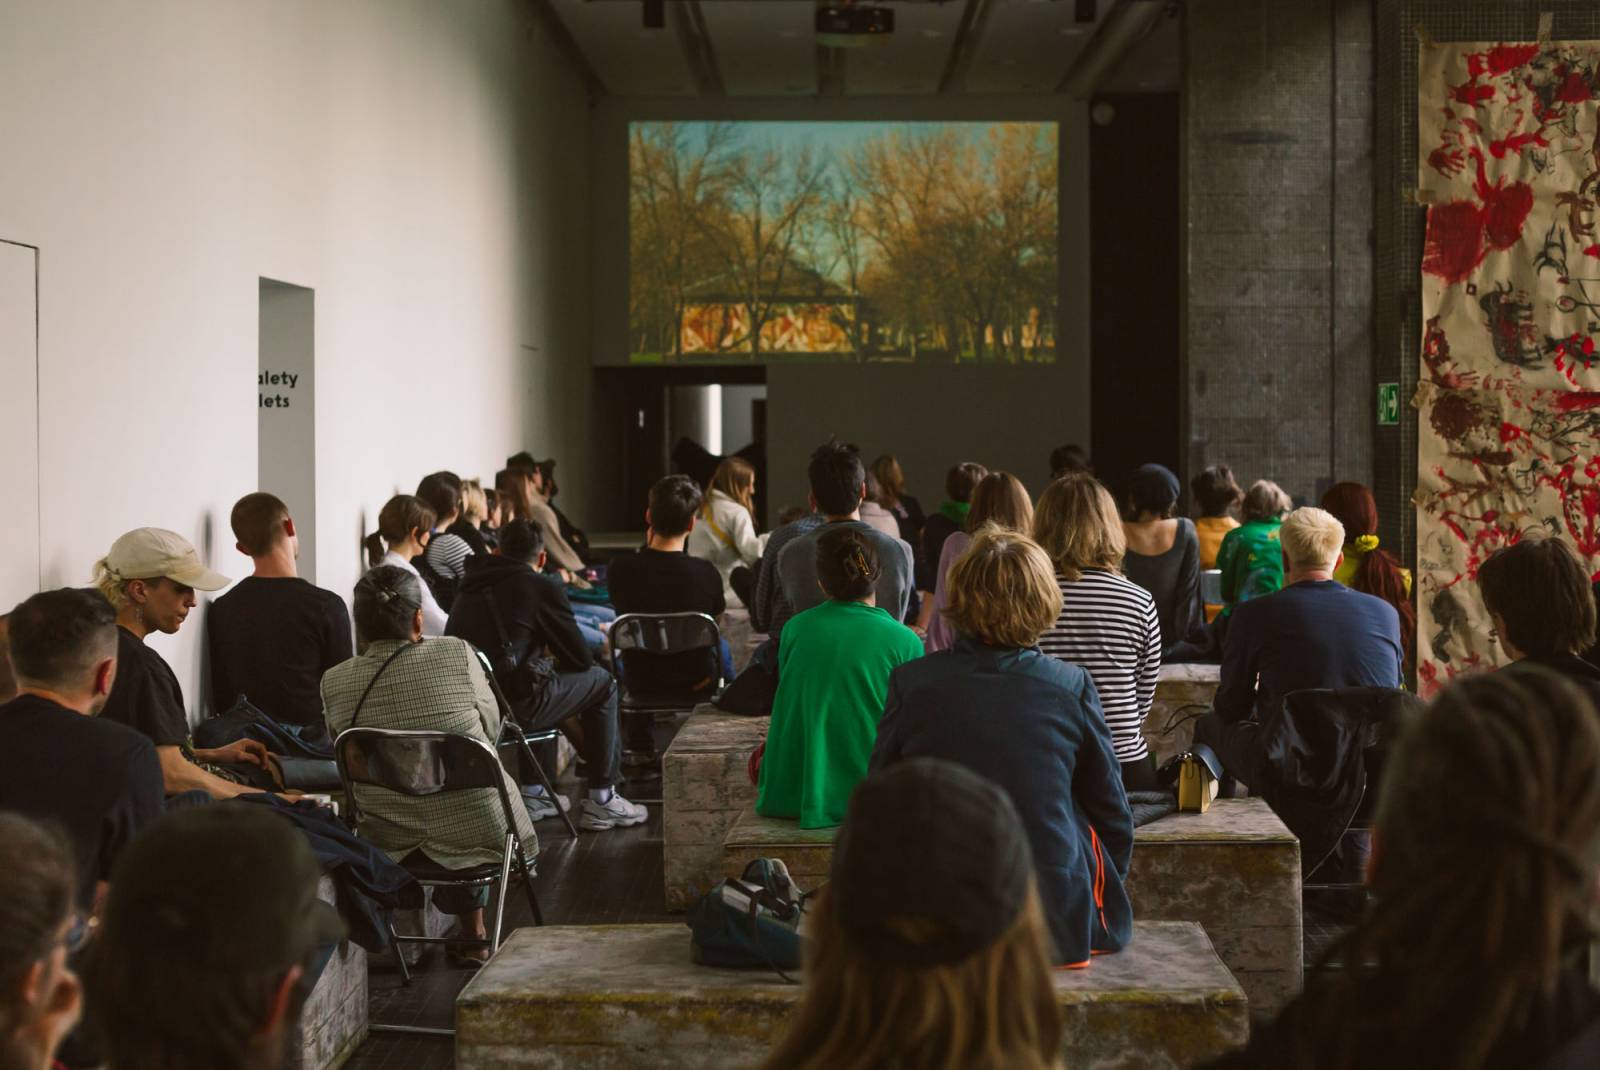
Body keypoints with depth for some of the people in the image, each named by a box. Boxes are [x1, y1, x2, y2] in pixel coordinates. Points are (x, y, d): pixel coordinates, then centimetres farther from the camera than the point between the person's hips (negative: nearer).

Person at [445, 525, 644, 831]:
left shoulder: (471, 587, 17)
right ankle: (601, 800, 16)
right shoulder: (543, 587, -1)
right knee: (602, 682, 14)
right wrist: (556, 661, 27)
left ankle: (532, 793, 33)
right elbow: (581, 659, 5)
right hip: (510, 708, -7)